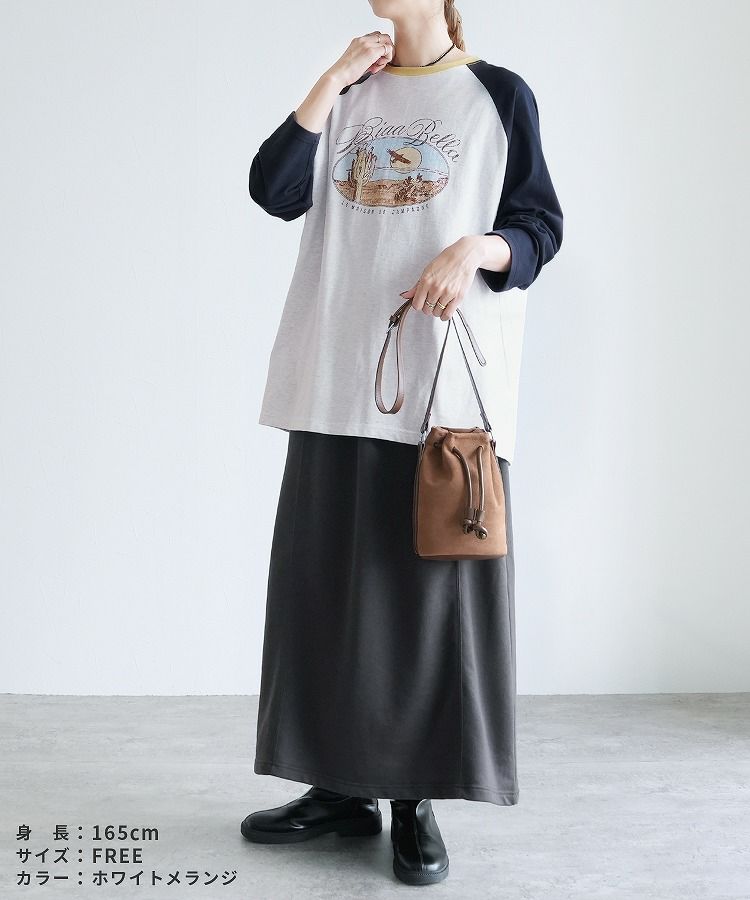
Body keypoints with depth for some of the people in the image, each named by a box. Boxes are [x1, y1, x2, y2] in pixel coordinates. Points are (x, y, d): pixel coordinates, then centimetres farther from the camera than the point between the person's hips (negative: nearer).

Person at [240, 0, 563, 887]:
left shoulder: (500, 95, 7)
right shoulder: (346, 95, 17)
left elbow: (540, 229, 3)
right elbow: (273, 191, 2)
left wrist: (474, 250, -16)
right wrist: (336, 77, 0)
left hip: (453, 389, -3)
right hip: (341, 384, 4)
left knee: (437, 589, -1)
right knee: (328, 582, 5)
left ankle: (417, 800, 11)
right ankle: (343, 786, 18)